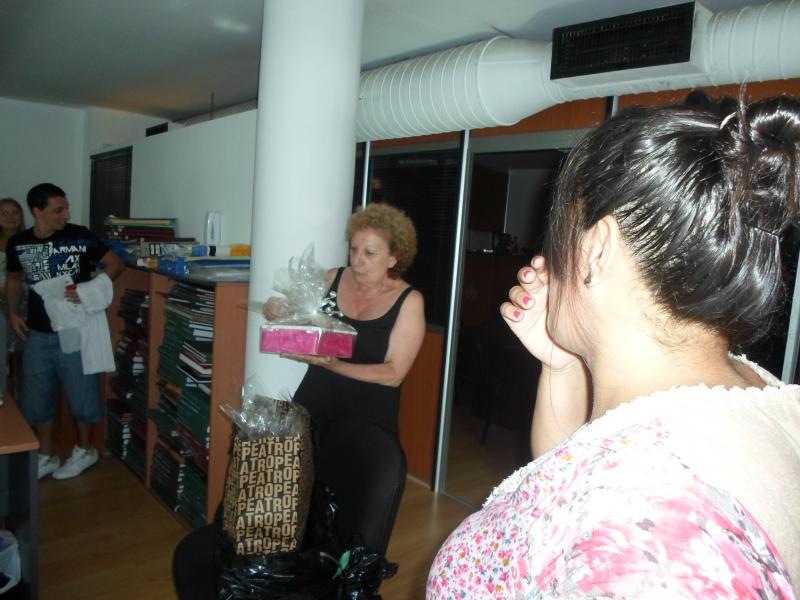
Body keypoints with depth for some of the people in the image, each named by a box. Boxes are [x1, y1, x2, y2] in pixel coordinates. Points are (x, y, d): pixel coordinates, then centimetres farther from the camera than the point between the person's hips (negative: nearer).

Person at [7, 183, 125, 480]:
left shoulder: (80, 236, -11)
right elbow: (14, 278, 18)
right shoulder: (18, 244, 0)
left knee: (81, 393, 7)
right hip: (38, 334, 4)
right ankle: (46, 456, 30)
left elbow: (116, 263, -7)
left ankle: (84, 450, 27)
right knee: (36, 398, 12)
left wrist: (88, 289, -20)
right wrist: (12, 312, 7)